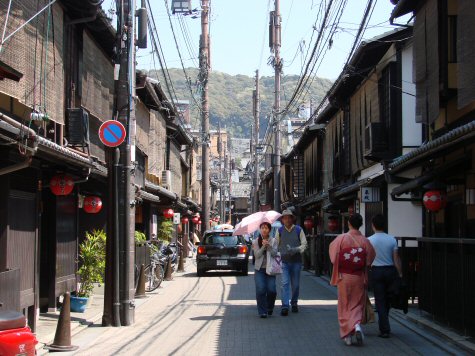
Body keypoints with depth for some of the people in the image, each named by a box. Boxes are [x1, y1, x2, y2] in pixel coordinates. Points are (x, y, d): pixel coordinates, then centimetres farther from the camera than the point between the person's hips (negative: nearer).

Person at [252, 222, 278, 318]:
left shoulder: (273, 241, 6)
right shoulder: (255, 241, 4)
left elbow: (274, 253, -5)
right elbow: (257, 255, -5)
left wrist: (268, 245, -18)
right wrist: (263, 246, -17)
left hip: (270, 268, 0)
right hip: (259, 269, 0)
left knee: (271, 290, -8)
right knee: (260, 289, -14)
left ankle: (270, 308, 18)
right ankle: (262, 311, -4)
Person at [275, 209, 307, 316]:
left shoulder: (298, 230, 3)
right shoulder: (279, 231, 7)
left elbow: (304, 244, 3)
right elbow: (276, 245, 15)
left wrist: (296, 250, -14)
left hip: (296, 260, 0)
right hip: (284, 261, 0)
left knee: (295, 284, 9)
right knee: (285, 283, -10)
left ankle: (294, 303, 25)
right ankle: (285, 306, -15)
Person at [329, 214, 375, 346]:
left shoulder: (342, 238, -10)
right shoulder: (365, 241, -6)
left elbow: (334, 258, -5)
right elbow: (369, 261, -1)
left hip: (344, 277, -1)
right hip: (359, 278, 1)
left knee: (344, 306, 10)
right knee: (357, 304, 13)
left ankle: (347, 335, 11)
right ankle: (357, 326, -12)